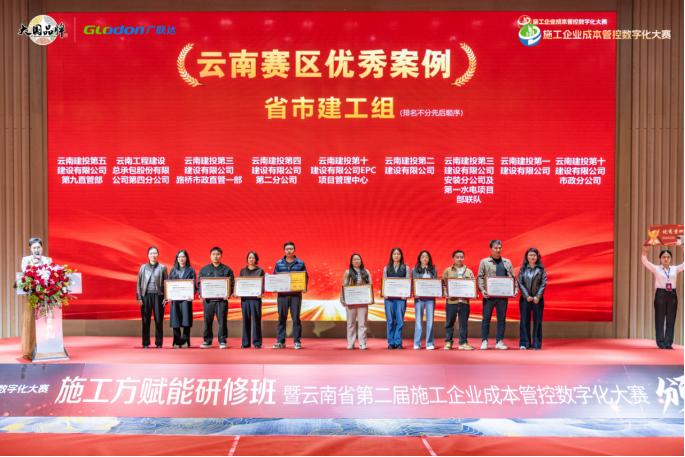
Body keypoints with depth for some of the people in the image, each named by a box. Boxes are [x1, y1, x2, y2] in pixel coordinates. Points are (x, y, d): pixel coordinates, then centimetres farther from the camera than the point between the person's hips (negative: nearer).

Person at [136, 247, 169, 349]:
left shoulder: (162, 268, 7)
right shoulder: (143, 267, 9)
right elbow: (139, 284, 9)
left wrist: (166, 298, -2)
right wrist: (139, 298, 1)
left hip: (158, 295, -1)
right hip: (146, 295, 1)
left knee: (159, 320, 0)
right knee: (146, 320, 1)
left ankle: (159, 343, 9)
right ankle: (145, 343, 9)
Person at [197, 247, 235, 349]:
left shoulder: (227, 269, 7)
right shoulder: (204, 269, 12)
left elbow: (232, 283, 3)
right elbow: (199, 283, 10)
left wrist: (228, 294, -12)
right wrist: (201, 294, -5)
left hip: (222, 299, -1)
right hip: (208, 299, 1)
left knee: (222, 320, -1)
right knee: (208, 321, 3)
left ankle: (222, 341, 6)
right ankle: (207, 341, 12)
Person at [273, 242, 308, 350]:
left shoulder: (300, 263, 6)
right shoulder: (279, 263, 9)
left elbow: (306, 277, 8)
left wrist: (305, 287, -10)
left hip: (296, 294, -1)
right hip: (282, 294, 1)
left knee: (296, 317, 1)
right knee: (281, 317, 3)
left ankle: (297, 341, 7)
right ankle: (280, 342, 9)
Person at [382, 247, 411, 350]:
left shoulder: (406, 268, 9)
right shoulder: (386, 268, 12)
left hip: (401, 297, -1)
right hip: (389, 297, 1)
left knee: (400, 321, -4)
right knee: (390, 321, 2)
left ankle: (398, 342, 3)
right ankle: (391, 343, 8)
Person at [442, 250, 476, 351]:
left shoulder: (469, 272, 12)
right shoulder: (448, 271, 7)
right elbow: (443, 284, 3)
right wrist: (445, 293, -14)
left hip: (464, 301, 2)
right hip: (451, 301, -2)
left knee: (464, 323, 6)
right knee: (449, 323, 2)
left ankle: (463, 343, 13)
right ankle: (448, 342, 11)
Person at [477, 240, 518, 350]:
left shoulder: (507, 262, 14)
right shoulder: (484, 262, 4)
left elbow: (513, 277, 13)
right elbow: (480, 277, -1)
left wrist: (516, 289, -2)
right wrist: (482, 289, -16)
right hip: (489, 295, -3)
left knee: (502, 319, 5)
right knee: (486, 319, 1)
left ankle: (500, 341, 12)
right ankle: (484, 341, 8)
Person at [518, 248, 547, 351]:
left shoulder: (541, 269, 4)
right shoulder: (523, 269, 5)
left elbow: (543, 283, 0)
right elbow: (520, 283, 1)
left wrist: (538, 296, -10)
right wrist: (527, 296, -10)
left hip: (537, 299, -1)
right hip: (525, 299, 1)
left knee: (537, 322, 1)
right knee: (524, 321, 2)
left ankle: (537, 344, 6)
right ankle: (524, 343, 8)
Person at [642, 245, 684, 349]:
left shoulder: (675, 269, 11)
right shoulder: (656, 269, 4)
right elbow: (645, 261, -6)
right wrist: (645, 251, -23)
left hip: (672, 295, 2)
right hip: (660, 294, -2)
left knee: (671, 320, 2)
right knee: (660, 319, -1)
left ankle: (668, 343, 8)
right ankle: (660, 342, 5)